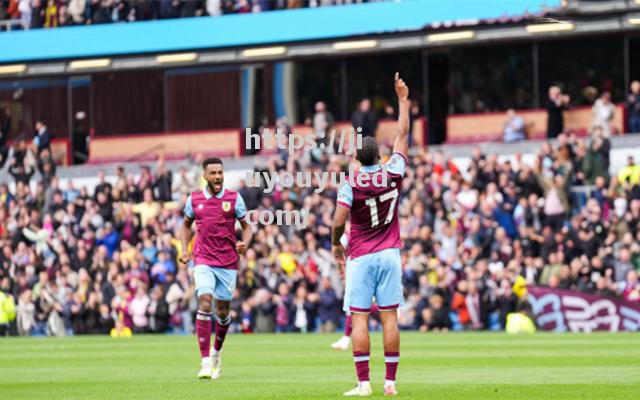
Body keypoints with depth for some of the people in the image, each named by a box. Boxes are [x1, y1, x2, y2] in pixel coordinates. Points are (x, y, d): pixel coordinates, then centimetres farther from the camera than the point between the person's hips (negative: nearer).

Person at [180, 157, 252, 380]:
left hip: (228, 263, 1)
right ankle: (206, 362, -20)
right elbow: (187, 225, 18)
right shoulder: (194, 199, 3)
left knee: (222, 311, 7)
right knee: (205, 304, -18)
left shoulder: (234, 198, 0)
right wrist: (184, 250, 5)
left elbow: (246, 226, 5)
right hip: (203, 261, -1)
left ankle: (216, 352, 34)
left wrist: (245, 244, -15)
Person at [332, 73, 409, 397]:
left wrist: (335, 244, 5)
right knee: (390, 317, 2)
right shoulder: (392, 174, -2)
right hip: (390, 255, 3)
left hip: (360, 258, -3)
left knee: (359, 319, -2)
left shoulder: (350, 185, -11)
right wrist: (403, 99, 17)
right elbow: (402, 135, 9)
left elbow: (339, 222, -16)